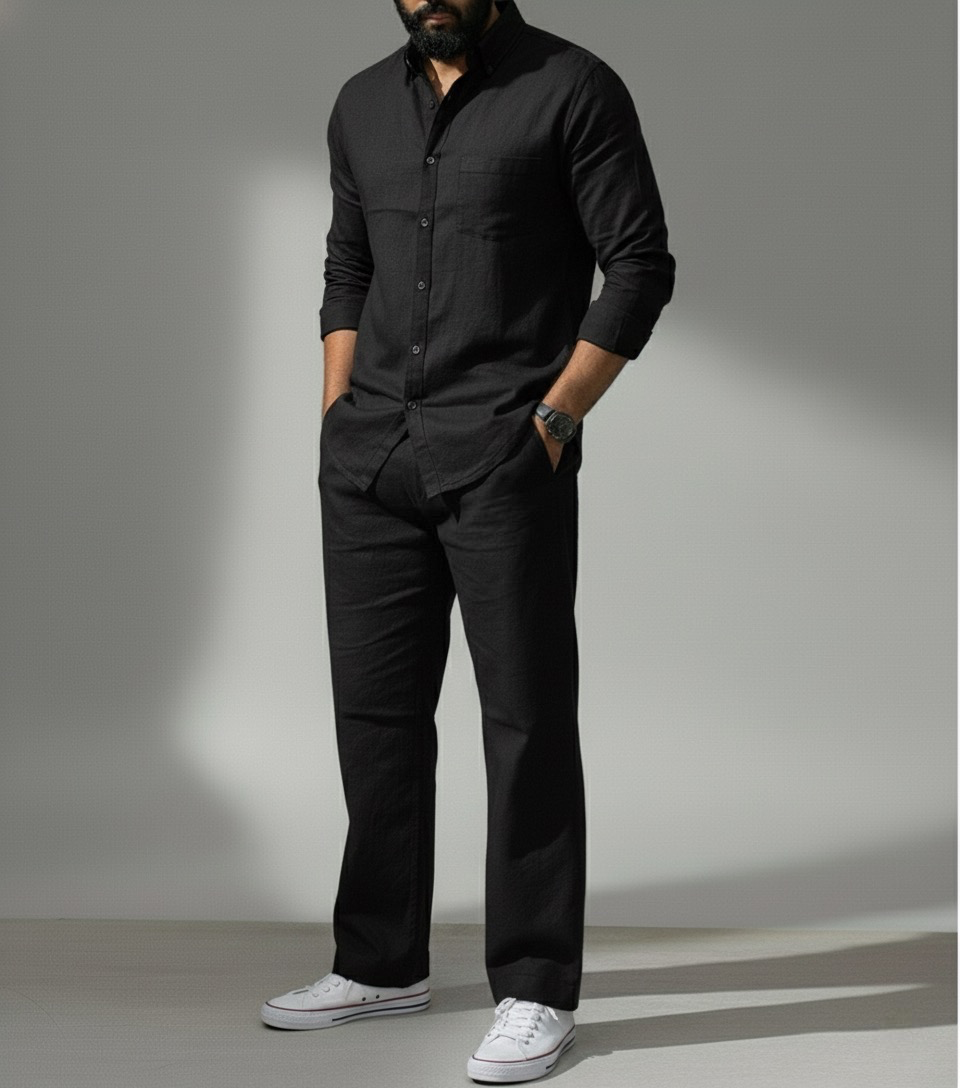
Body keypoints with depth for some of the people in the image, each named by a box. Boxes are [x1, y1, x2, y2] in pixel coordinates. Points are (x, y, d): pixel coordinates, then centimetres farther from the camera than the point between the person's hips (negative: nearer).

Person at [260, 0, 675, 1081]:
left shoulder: (574, 88, -4)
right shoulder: (363, 105, 14)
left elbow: (641, 266, -6)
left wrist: (552, 421, -12)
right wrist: (340, 422, 10)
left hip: (505, 463, -6)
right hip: (369, 462, 6)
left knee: (527, 721, -2)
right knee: (374, 709, 11)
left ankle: (536, 991, 7)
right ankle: (382, 962, 24)